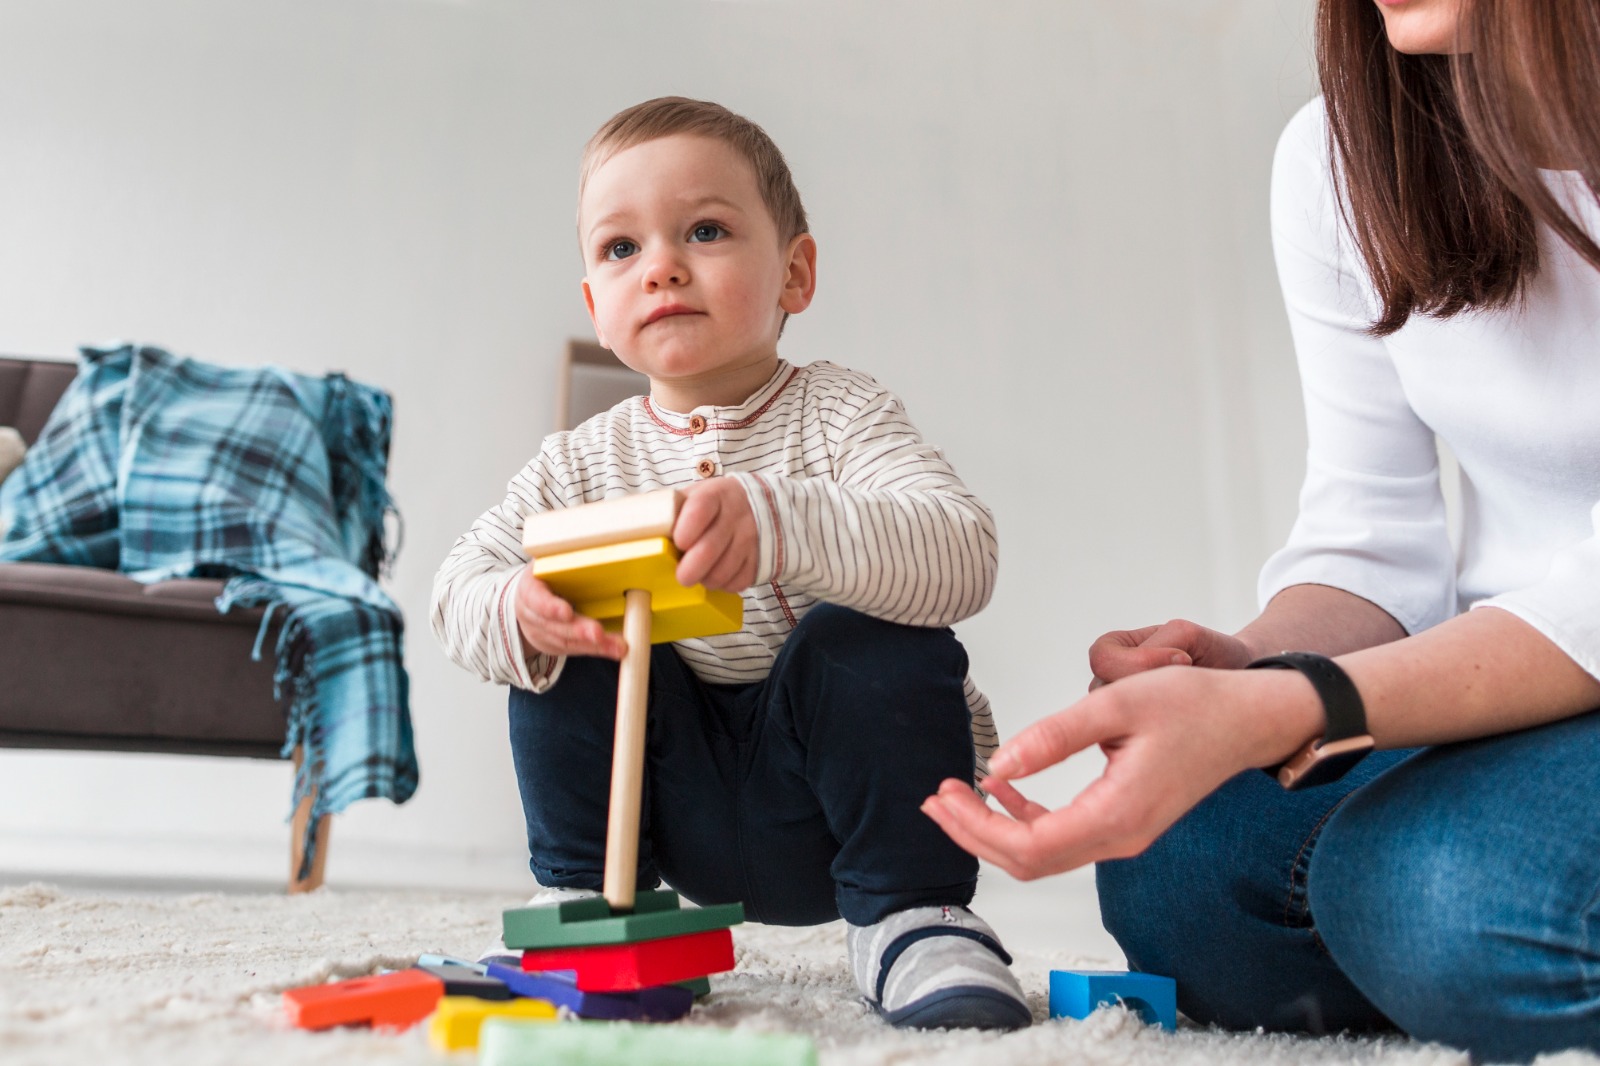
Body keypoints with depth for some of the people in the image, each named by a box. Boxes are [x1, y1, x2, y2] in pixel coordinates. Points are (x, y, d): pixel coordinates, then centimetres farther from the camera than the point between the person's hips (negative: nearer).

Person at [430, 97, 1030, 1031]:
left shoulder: (839, 415, -12)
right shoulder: (584, 463, 0)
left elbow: (961, 555, -30)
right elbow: (459, 585, -3)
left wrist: (777, 523, -47)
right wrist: (517, 614, -29)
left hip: (832, 789, -3)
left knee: (870, 641, -30)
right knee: (558, 657, -15)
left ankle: (913, 914, -12)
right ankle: (585, 897, 3)